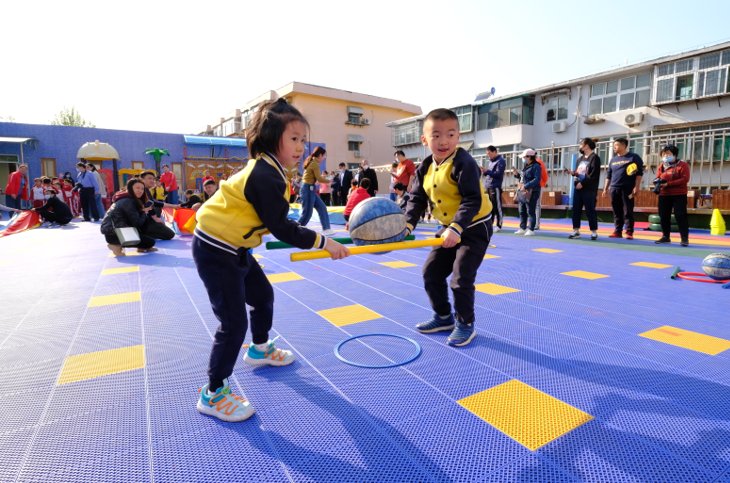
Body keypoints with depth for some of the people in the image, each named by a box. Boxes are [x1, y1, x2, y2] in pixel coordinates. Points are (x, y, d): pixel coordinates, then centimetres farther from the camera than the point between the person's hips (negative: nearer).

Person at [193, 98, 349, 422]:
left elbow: (275, 221, 12)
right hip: (215, 251, -11)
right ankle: (213, 394, 9)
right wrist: (324, 242, -19)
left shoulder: (266, 169, 6)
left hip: (233, 247, 11)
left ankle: (259, 350, 47)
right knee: (234, 322, -8)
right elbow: (281, 229, -24)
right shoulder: (265, 176, -25)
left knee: (263, 296, 23)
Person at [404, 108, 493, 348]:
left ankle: (465, 324, 15)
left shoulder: (464, 163, -22)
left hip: (474, 228, -7)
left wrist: (456, 228, -38)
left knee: (461, 278, -8)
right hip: (448, 229, 8)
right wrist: (407, 224, -15)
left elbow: (472, 200, -28)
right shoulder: (424, 168, -1)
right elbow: (417, 199, 1)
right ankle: (444, 316, 30)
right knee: (431, 272, 11)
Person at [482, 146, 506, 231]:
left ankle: (498, 225, 1)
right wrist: (484, 172, 2)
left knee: (497, 207, -4)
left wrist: (487, 171, -18)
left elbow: (498, 174, -16)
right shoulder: (490, 161, 19)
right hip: (488, 187, 9)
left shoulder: (500, 161, -7)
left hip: (495, 187, -8)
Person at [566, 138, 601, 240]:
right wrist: (572, 172, 3)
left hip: (589, 190, -8)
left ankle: (594, 232, 7)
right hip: (577, 189, 8)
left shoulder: (594, 158, -7)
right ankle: (576, 231, 14)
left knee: (590, 211, -2)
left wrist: (582, 183, -19)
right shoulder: (580, 159, 19)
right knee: (576, 210, 7)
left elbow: (593, 175, -16)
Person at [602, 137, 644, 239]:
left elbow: (639, 173, -3)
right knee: (617, 212, 6)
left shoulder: (634, 157, 2)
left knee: (628, 211, -4)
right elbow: (608, 175, 19)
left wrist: (636, 187, -12)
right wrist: (605, 189, 14)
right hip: (614, 189, 5)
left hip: (628, 189, -5)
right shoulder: (613, 160, 18)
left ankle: (629, 232, -1)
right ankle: (617, 231, 11)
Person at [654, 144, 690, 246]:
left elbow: (685, 179, -14)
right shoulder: (661, 166, 12)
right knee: (663, 216, 8)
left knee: (680, 216, -8)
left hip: (679, 195, -5)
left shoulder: (682, 165, -5)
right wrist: (658, 182, -12)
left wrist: (668, 184, -21)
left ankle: (684, 238, -5)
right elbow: (658, 178, 13)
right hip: (664, 195, 6)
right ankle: (665, 236, 19)